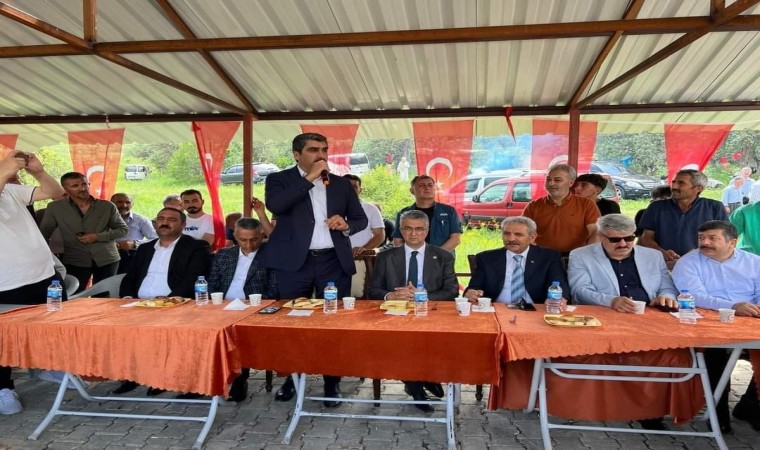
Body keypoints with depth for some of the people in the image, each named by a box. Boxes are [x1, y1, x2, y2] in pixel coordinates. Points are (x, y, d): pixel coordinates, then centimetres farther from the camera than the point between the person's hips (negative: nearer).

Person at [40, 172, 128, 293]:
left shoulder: (107, 206, -1)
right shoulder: (55, 208, -1)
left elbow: (123, 229, 3)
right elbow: (44, 233, 7)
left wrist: (98, 237, -9)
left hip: (107, 259, 0)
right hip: (74, 262, 0)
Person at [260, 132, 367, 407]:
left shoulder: (341, 184, 11)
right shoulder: (279, 179, 3)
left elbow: (361, 219, 13)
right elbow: (274, 205, -19)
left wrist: (346, 225, -10)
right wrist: (309, 178, -16)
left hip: (334, 262, 2)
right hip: (294, 262, -2)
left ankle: (332, 383, 17)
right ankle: (291, 379, 27)